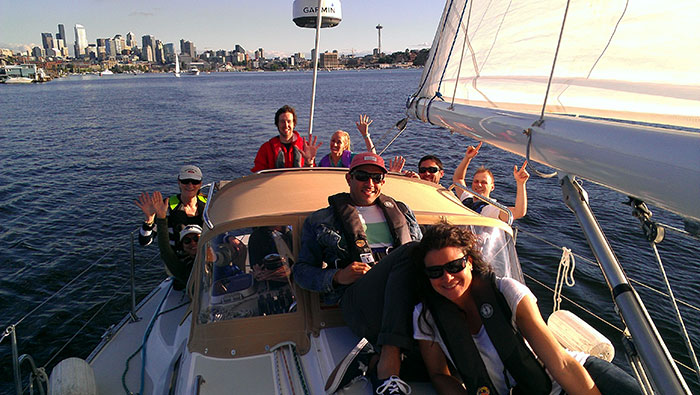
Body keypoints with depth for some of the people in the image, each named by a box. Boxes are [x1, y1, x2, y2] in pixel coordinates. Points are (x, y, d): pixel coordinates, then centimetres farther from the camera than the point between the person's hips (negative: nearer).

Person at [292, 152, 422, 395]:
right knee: (408, 252, -34)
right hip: (357, 298, -3)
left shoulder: (401, 211, 30)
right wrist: (337, 277, -5)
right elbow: (302, 270, 16)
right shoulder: (322, 220, 21)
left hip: (407, 298, 4)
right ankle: (389, 365, -37)